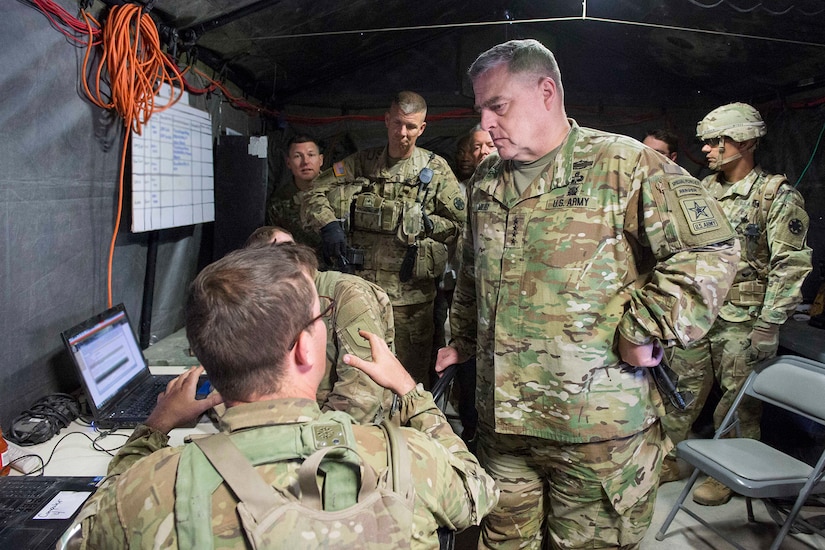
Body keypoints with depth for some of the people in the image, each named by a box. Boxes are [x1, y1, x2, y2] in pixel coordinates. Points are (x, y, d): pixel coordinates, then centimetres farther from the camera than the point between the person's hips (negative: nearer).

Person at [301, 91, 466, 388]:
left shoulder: (435, 169, 4)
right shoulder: (362, 162, 8)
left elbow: (460, 224, 6)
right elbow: (314, 196, 9)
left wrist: (424, 224, -7)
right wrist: (329, 224, -9)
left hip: (410, 293, -2)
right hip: (360, 287, 2)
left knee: (410, 380, 6)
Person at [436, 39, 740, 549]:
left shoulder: (625, 166, -9)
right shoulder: (486, 181, 11)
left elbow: (711, 251, -13)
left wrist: (643, 331, -16)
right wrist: (462, 342, 25)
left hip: (597, 427, -5)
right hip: (500, 418, 6)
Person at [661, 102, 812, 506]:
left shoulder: (777, 195, -8)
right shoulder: (703, 190, 10)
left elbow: (790, 264, -12)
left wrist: (768, 325, -17)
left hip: (741, 319, -5)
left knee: (737, 400, 6)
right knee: (682, 389, 12)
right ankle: (668, 458, 27)